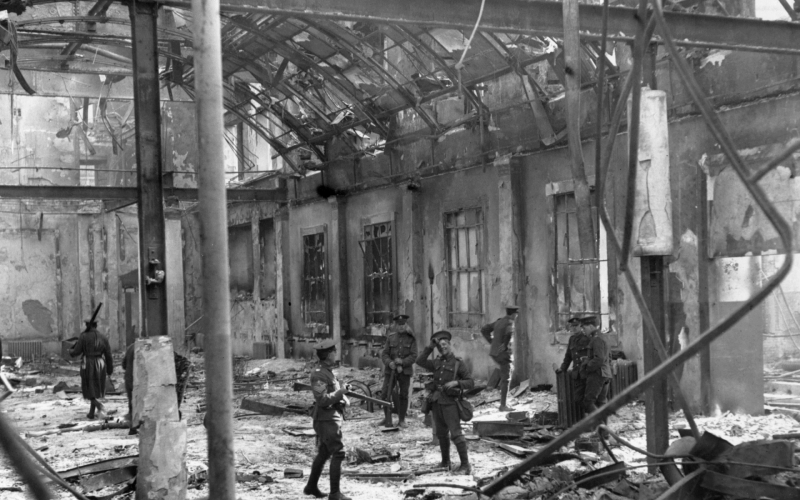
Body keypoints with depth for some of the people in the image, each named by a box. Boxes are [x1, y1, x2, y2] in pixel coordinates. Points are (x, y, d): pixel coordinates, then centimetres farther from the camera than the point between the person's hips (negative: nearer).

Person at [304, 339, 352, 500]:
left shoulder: (328, 372, 13)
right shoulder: (319, 375, -18)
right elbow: (323, 400, -24)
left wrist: (344, 398, 6)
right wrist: (341, 391, -20)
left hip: (329, 419, 10)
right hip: (327, 419, -10)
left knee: (323, 453, 18)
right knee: (338, 453, -9)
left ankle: (311, 486, 29)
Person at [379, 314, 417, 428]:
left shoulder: (411, 339, 2)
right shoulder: (391, 338, 7)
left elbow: (413, 356, -4)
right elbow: (384, 354, 3)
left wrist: (402, 362, -19)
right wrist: (389, 363, -17)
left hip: (405, 371, -1)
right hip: (390, 370, 1)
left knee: (403, 395, 2)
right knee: (385, 393, -8)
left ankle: (402, 420, 12)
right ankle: (387, 419, 5)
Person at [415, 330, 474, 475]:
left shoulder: (459, 363, -1)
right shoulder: (437, 363, 13)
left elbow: (471, 382, -3)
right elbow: (420, 361, 4)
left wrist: (456, 382, -19)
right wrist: (429, 347, 1)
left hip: (450, 403, -6)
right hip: (437, 402, 6)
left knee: (456, 433, -12)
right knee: (441, 434, 13)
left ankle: (465, 465, -9)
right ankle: (445, 461, 26)